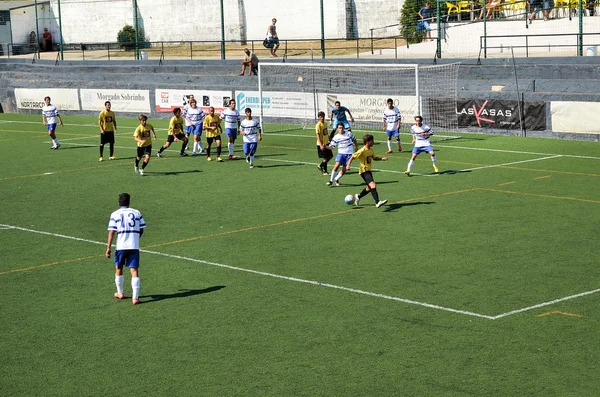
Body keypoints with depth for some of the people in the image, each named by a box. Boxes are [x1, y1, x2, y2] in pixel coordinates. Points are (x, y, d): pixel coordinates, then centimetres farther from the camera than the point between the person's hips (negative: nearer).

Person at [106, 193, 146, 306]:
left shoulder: (115, 214, -1)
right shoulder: (137, 213, 6)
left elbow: (111, 232, -6)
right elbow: (141, 230, 9)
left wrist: (108, 248, -5)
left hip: (120, 246, -1)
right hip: (134, 246, 1)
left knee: (119, 269, 20)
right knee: (134, 271, -1)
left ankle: (120, 293, 33)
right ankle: (135, 297, -10)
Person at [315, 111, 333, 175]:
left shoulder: (325, 123, 9)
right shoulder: (318, 125, -16)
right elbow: (318, 135, -20)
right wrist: (321, 145, -25)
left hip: (326, 143, 8)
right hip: (321, 144, -8)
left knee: (330, 156, 10)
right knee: (325, 157, -3)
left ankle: (320, 166, 23)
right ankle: (324, 171, 12)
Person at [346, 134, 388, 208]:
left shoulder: (371, 150, 8)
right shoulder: (362, 151, -17)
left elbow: (374, 158, 24)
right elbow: (353, 157, -16)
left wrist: (382, 159, 8)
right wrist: (348, 165, -28)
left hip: (369, 170, 10)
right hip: (364, 171, -9)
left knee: (369, 188, 19)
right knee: (373, 185, -25)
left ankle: (358, 197, 42)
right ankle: (377, 202, -33)